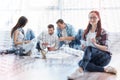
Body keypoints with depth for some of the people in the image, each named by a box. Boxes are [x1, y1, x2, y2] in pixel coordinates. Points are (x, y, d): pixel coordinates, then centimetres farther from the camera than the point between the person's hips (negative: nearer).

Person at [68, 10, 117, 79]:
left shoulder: (102, 32, -4)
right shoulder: (86, 31, 11)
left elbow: (106, 48, -8)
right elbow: (86, 45, 18)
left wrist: (95, 44, -26)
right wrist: (84, 47, -6)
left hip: (104, 57, -5)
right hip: (93, 58, 5)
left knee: (89, 48, -35)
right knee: (81, 62, -30)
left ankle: (80, 70, -55)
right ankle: (105, 69, -31)